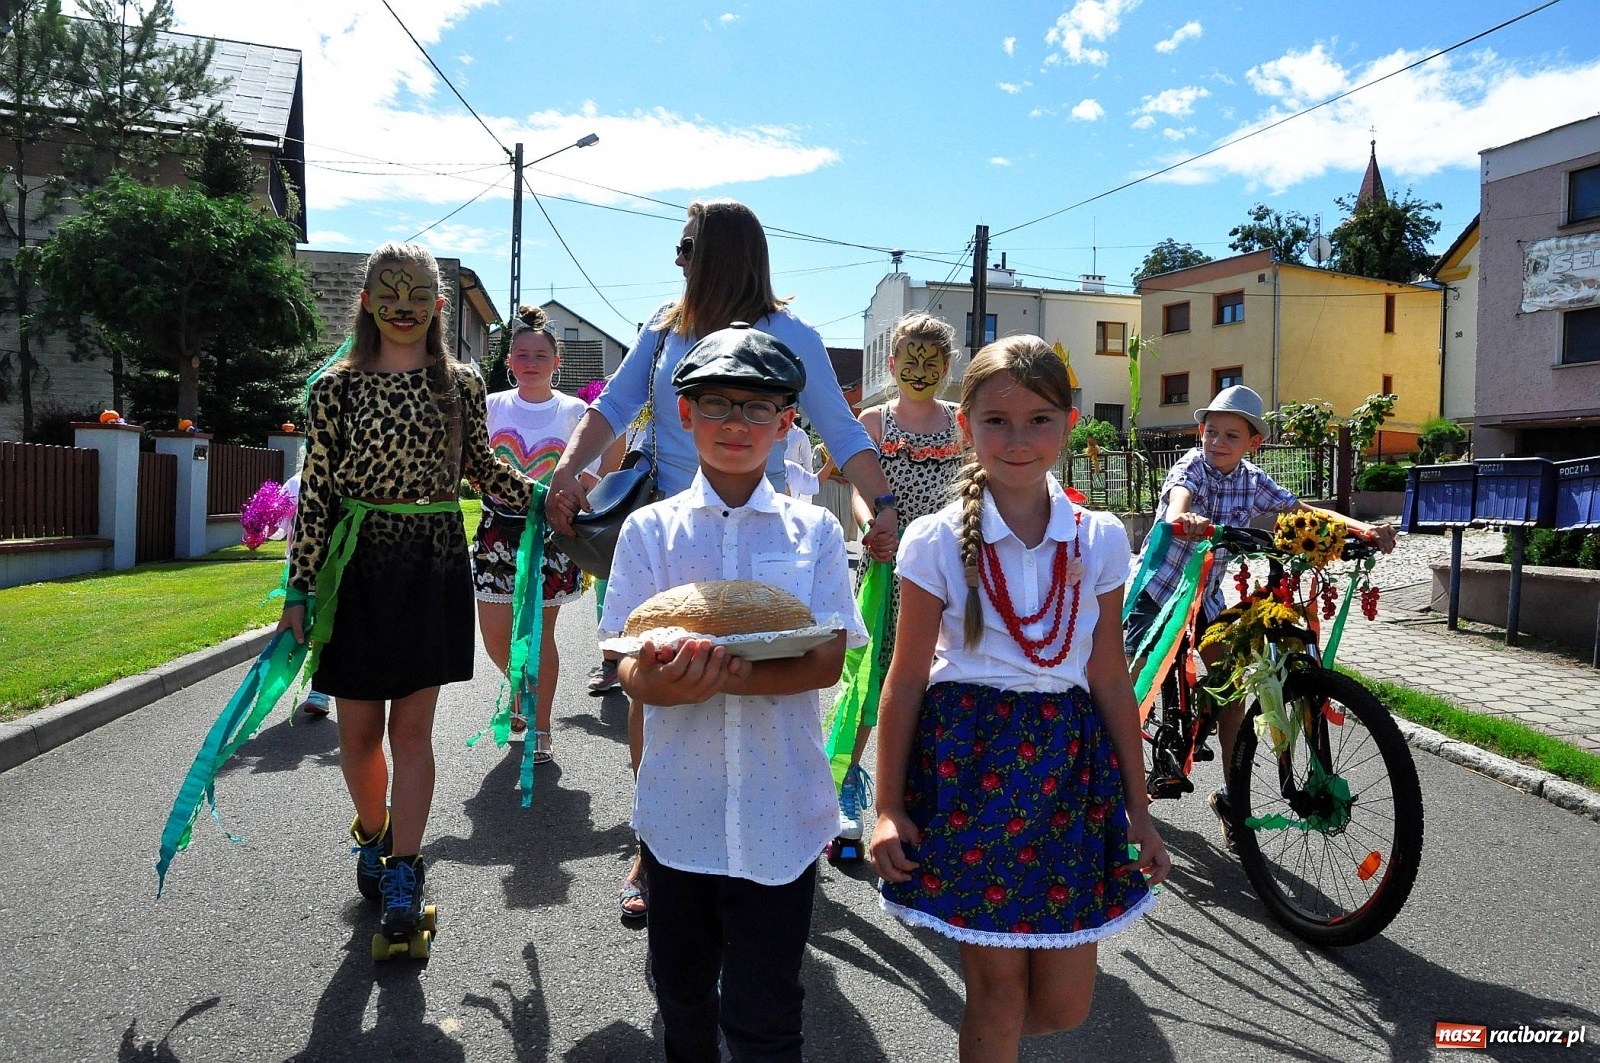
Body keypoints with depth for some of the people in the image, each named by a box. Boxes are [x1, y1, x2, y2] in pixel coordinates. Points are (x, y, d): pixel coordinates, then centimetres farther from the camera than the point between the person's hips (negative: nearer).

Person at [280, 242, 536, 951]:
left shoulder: (462, 384, 3)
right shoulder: (336, 388, -1)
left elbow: (483, 466, 16)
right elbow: (316, 492, -1)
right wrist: (300, 590, -2)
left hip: (434, 566, 0)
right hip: (358, 566, 0)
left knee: (412, 727, 3)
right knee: (359, 730, 9)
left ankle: (403, 873, 12)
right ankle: (372, 834, 36)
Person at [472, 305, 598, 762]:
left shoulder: (574, 411, -1)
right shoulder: (493, 406, 3)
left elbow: (590, 481, 3)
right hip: (498, 530, 2)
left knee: (540, 633, 3)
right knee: (494, 633, 5)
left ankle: (541, 729, 19)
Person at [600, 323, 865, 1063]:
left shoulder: (813, 530, 0)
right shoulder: (649, 530, 1)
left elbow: (826, 663, -9)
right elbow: (630, 673, -4)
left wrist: (721, 676, -26)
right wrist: (664, 681, -29)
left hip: (779, 812, -1)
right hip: (677, 806, 2)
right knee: (683, 1002, 19)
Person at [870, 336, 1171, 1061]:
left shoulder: (1100, 539, 1)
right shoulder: (937, 541, -7)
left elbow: (1111, 679, 6)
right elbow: (906, 681, -3)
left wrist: (1138, 807, 9)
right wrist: (888, 808, -2)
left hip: (1068, 758, 3)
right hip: (968, 758, -3)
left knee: (1064, 1005, 10)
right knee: (998, 991, 6)